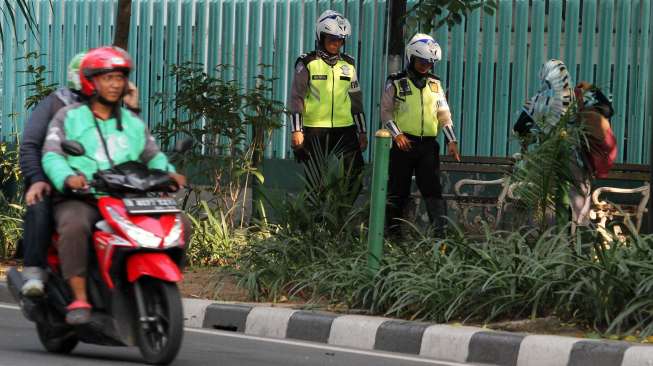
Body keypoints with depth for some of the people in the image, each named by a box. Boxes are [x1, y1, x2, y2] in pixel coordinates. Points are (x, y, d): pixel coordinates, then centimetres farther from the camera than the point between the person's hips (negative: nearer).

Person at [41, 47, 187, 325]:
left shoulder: (133, 124, 21)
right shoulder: (69, 117, 7)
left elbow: (153, 156, 16)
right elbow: (51, 154, -5)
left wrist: (170, 173, -7)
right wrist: (68, 177, -27)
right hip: (79, 199, -4)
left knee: (179, 224, -12)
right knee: (75, 227, -40)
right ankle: (79, 300, -36)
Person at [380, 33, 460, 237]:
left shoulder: (435, 85, 13)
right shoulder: (396, 84, 1)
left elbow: (443, 114, 12)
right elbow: (386, 111, -2)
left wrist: (451, 140, 3)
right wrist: (397, 134, -14)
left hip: (428, 144, 2)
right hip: (404, 143, -2)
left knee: (433, 188, -4)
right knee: (398, 189, 3)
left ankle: (441, 228, -8)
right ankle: (393, 228, 10)